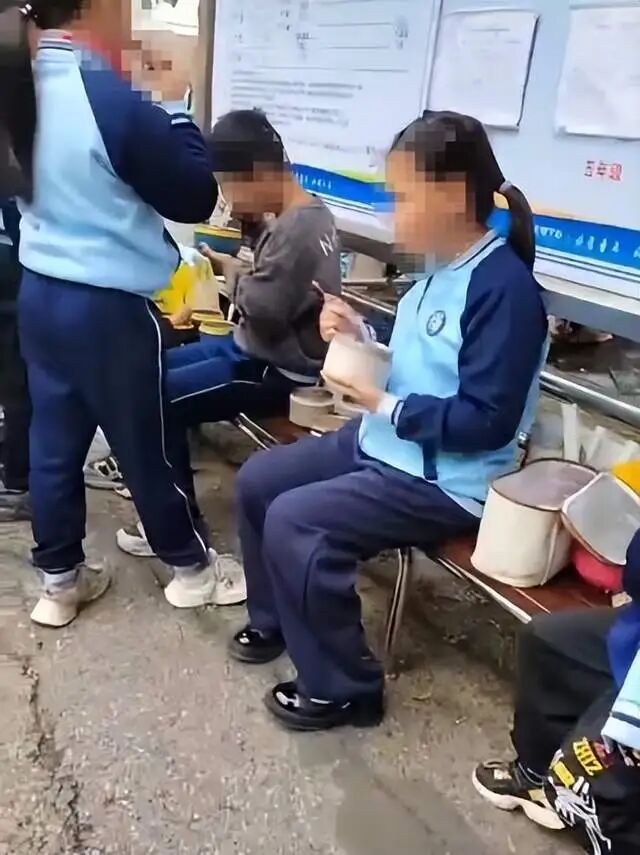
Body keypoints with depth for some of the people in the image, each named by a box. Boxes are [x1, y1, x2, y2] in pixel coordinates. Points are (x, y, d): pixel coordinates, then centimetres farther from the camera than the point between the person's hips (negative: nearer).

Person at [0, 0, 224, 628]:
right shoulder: (110, 101, -21)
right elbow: (194, 197, -13)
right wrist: (177, 118, 0)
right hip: (106, 306, -7)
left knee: (54, 441, 15)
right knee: (149, 443, 9)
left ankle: (60, 579, 30)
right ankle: (191, 566, 29)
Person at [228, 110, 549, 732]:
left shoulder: (503, 288, -22)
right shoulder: (441, 269, 7)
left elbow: (487, 421, -25)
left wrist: (385, 406, -20)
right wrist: (359, 337, -1)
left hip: (444, 481, -10)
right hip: (384, 445, 10)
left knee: (295, 522, -22)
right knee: (256, 481, 9)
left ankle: (343, 689, -1)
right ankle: (275, 622, 30)